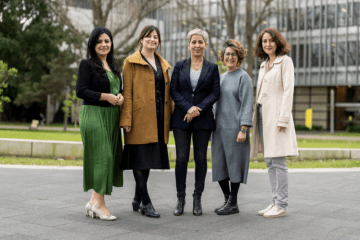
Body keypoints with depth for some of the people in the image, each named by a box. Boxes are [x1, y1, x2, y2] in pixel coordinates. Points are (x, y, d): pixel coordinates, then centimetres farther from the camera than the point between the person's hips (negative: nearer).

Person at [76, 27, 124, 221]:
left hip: (111, 117, 7)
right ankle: (99, 203, -1)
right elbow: (81, 91, -12)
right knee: (101, 156, -10)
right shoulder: (87, 64, -4)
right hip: (94, 115, -7)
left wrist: (120, 97, 0)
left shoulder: (113, 66, 18)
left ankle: (94, 201, 17)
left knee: (110, 158, 6)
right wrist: (106, 97, -17)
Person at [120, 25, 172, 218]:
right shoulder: (131, 62, 1)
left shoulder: (163, 64, 18)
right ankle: (146, 203, 1)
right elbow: (127, 92, -6)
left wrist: (169, 118, 10)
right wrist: (126, 119, -13)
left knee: (149, 159, 10)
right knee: (139, 159, -4)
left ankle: (137, 199, 22)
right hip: (140, 119, -6)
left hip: (158, 121, 6)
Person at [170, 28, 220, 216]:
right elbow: (173, 91, 2)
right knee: (181, 158, -4)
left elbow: (215, 92, 0)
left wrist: (198, 108, -13)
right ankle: (180, 199, 7)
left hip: (203, 119, 0)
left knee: (201, 158, 2)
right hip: (181, 118, 0)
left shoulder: (212, 68, 8)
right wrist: (188, 108, -12)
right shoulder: (179, 66, 8)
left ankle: (197, 200, 13)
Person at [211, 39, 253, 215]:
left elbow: (247, 105, -10)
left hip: (234, 128, -7)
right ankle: (227, 199, 21)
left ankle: (233, 203, 8)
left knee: (234, 163, -2)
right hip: (219, 128, 7)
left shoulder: (243, 77, -4)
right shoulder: (220, 78, 17)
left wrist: (243, 129, -17)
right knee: (219, 165, 8)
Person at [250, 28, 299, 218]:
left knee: (278, 161, -8)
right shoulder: (264, 65, 20)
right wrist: (256, 117, 14)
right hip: (263, 113, 8)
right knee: (270, 162, 8)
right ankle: (275, 202, 14)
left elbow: (288, 91, -11)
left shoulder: (285, 61, -2)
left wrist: (282, 119, -17)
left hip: (276, 114, -8)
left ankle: (282, 206, -4)